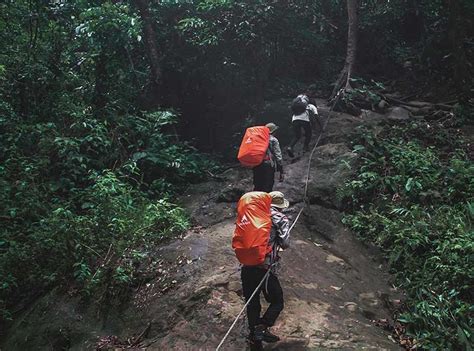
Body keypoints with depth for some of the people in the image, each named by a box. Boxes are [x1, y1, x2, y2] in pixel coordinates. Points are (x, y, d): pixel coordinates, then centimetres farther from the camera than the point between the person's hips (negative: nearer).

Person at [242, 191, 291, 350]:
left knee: (252, 304, 15)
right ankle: (261, 329, -3)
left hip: (246, 266, 5)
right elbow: (285, 244, -10)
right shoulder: (281, 219, 0)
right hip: (265, 267, -5)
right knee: (277, 302, 12)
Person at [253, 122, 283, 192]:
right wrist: (281, 171, -6)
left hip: (256, 165, 5)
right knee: (267, 189, -1)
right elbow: (278, 156, -8)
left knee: (257, 187, 14)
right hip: (268, 166, -5)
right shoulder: (273, 140, -2)